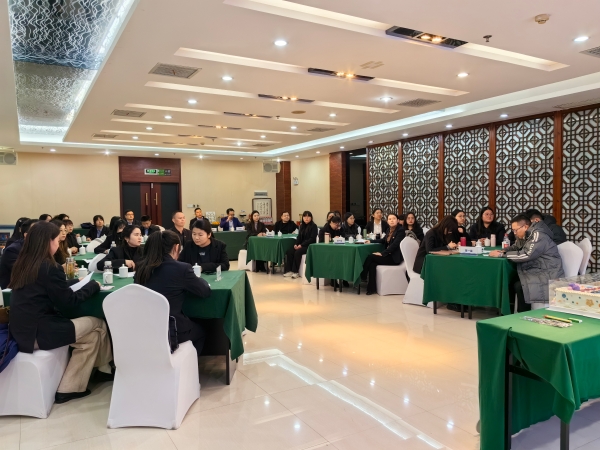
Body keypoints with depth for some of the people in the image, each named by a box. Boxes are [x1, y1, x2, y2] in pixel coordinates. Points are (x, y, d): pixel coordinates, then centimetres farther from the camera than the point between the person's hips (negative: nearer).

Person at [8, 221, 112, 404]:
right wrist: (92, 285, 2)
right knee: (98, 325, 1)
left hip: (23, 329, 8)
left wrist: (64, 277, 23)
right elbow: (68, 301, -11)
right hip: (37, 332, -8)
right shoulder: (49, 267, -18)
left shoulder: (22, 264, 7)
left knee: (91, 333, 12)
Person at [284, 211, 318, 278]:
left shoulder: (313, 226, -6)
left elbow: (312, 239, -14)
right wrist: (296, 244, -6)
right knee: (290, 252, -17)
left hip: (310, 246, -7)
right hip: (301, 245, 7)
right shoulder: (302, 226, 14)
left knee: (297, 252, -30)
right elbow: (299, 237, 15)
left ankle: (295, 271, -21)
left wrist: (302, 245, -21)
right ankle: (289, 270, -16)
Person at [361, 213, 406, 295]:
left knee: (371, 257, -20)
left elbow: (394, 245, -21)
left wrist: (382, 253, -25)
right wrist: (371, 241, 20)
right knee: (372, 263, -21)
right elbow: (384, 241, 30)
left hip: (395, 257, -7)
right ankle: (372, 288, -22)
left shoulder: (401, 230, -11)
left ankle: (362, 277, -6)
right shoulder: (389, 229, 13)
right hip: (389, 255, 7)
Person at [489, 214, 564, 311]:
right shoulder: (525, 236, 8)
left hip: (548, 275, -9)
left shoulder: (538, 235, -18)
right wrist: (504, 251, 0)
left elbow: (525, 255, -26)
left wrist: (501, 255, -20)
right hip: (536, 272, 9)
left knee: (519, 286, -25)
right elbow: (516, 247, 22)